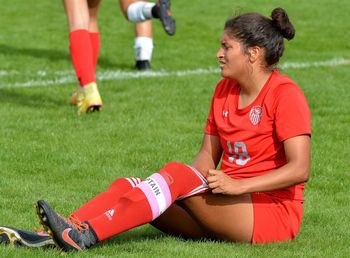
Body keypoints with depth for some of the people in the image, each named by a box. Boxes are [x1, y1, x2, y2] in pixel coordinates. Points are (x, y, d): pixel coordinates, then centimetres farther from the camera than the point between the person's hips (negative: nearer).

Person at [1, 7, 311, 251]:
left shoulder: (285, 94, -10)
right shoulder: (225, 90, 14)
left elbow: (300, 169, -19)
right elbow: (206, 158, 14)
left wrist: (238, 186, -26)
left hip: (273, 212, -7)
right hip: (227, 205, 8)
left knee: (177, 173, -30)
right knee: (128, 186, -13)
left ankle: (86, 236, -42)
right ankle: (50, 235, -33)